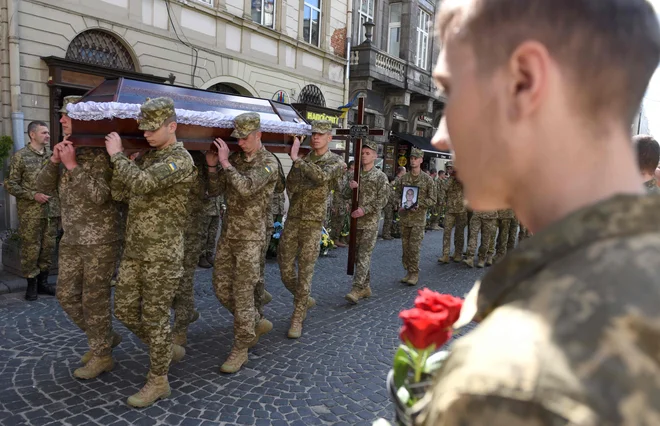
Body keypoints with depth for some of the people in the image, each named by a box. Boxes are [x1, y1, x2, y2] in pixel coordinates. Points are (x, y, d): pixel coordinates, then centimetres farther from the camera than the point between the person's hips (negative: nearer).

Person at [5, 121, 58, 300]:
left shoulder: (52, 154, 8)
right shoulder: (20, 156, -4)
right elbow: (10, 184, -5)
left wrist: (58, 202, 7)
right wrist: (33, 195, -15)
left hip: (51, 210, 4)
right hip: (30, 212, -4)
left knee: (48, 247, 9)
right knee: (31, 248, 2)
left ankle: (43, 282, 22)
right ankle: (31, 284, 15)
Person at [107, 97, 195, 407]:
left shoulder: (180, 159, -14)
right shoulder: (147, 157, 14)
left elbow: (141, 183, -28)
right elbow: (122, 192, 12)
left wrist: (117, 154, -13)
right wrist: (118, 158, 3)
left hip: (163, 254, -8)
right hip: (134, 249, 9)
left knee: (155, 317, 1)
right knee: (124, 309, 14)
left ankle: (158, 381, 18)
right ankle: (168, 350, 34)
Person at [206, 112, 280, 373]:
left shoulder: (269, 163, -12)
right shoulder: (235, 159, 8)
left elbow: (246, 188, -29)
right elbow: (215, 191, 8)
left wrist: (225, 162, -22)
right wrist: (212, 166, -7)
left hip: (250, 237, -7)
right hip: (228, 234, 7)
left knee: (242, 294, -2)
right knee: (221, 289, 11)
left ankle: (240, 349, 14)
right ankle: (257, 324, 31)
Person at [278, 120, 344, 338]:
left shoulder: (336, 162, -3)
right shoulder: (302, 159, 11)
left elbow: (321, 177, -24)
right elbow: (291, 185, 3)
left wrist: (296, 159, -22)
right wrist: (313, 183, -11)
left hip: (313, 223, -4)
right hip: (292, 220, 5)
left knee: (305, 272, -1)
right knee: (285, 270, 8)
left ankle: (297, 319, 12)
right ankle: (305, 300, 34)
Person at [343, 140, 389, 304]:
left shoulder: (380, 176, -3)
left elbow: (383, 199, -9)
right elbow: (345, 195, 10)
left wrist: (365, 209, -19)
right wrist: (350, 187, -12)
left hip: (370, 222, -6)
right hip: (355, 221, 6)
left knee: (364, 255, -10)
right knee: (358, 255, 10)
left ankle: (357, 289, -12)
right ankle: (366, 287, 21)